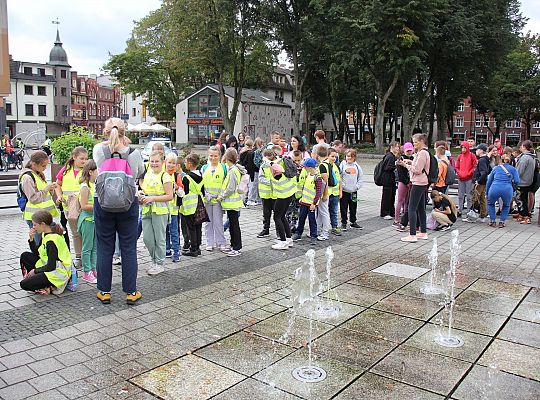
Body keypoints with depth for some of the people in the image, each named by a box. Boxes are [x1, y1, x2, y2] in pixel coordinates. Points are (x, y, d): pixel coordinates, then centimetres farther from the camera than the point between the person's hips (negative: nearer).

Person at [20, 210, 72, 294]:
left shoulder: (51, 241, -24)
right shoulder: (45, 234, 5)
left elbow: (51, 267, -23)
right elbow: (36, 252, 15)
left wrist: (35, 270, -8)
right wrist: (31, 239, 0)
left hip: (58, 273, -10)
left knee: (24, 284, -15)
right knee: (25, 256, 12)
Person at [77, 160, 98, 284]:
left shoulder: (96, 185, 11)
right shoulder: (85, 187, -14)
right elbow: (84, 206, -18)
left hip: (96, 219, 8)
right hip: (87, 219, -8)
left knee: (95, 246, 12)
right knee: (87, 247, 1)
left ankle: (93, 269, 20)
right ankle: (87, 272, 8)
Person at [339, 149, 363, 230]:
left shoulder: (357, 166, 7)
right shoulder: (342, 164, -5)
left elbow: (361, 178, 10)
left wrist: (357, 186, -2)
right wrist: (342, 185, -15)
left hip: (354, 191, 4)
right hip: (344, 191, -3)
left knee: (353, 208, 13)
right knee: (343, 208, 2)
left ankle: (353, 222, 26)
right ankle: (344, 223, 14)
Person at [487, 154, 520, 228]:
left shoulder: (495, 168, 21)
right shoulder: (513, 169, 17)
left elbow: (489, 182, 22)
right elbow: (517, 182, 6)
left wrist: (487, 193, 29)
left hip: (494, 189, 0)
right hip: (507, 190, 0)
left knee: (490, 204, 29)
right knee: (506, 206, 29)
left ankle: (492, 221, 20)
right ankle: (502, 222, 19)